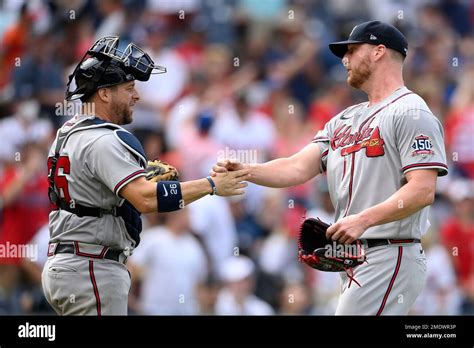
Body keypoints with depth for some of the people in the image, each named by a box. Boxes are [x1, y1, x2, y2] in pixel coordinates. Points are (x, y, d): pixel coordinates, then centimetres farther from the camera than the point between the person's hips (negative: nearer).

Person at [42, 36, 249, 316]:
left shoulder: (69, 134, 17)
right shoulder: (103, 141, -16)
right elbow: (145, 199, -27)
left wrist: (147, 179, 10)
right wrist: (212, 185, -22)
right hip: (90, 270, -10)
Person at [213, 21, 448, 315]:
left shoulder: (410, 113, -7)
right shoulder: (345, 120, 20)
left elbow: (423, 191, -17)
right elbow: (299, 168, 12)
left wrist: (364, 219, -27)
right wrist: (244, 171, -5)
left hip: (390, 257, -9)